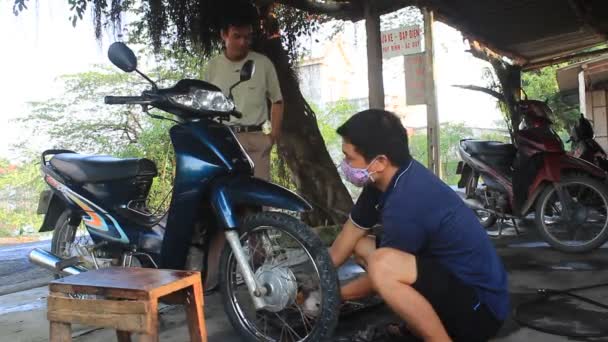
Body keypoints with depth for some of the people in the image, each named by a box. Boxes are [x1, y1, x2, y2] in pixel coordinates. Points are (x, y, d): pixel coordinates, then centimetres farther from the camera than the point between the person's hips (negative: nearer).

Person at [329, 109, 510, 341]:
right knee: (362, 247, 9)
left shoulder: (406, 202, -28)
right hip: (451, 275, 9)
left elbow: (381, 272, -13)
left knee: (382, 264, -32)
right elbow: (350, 236, 9)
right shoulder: (389, 178, -2)